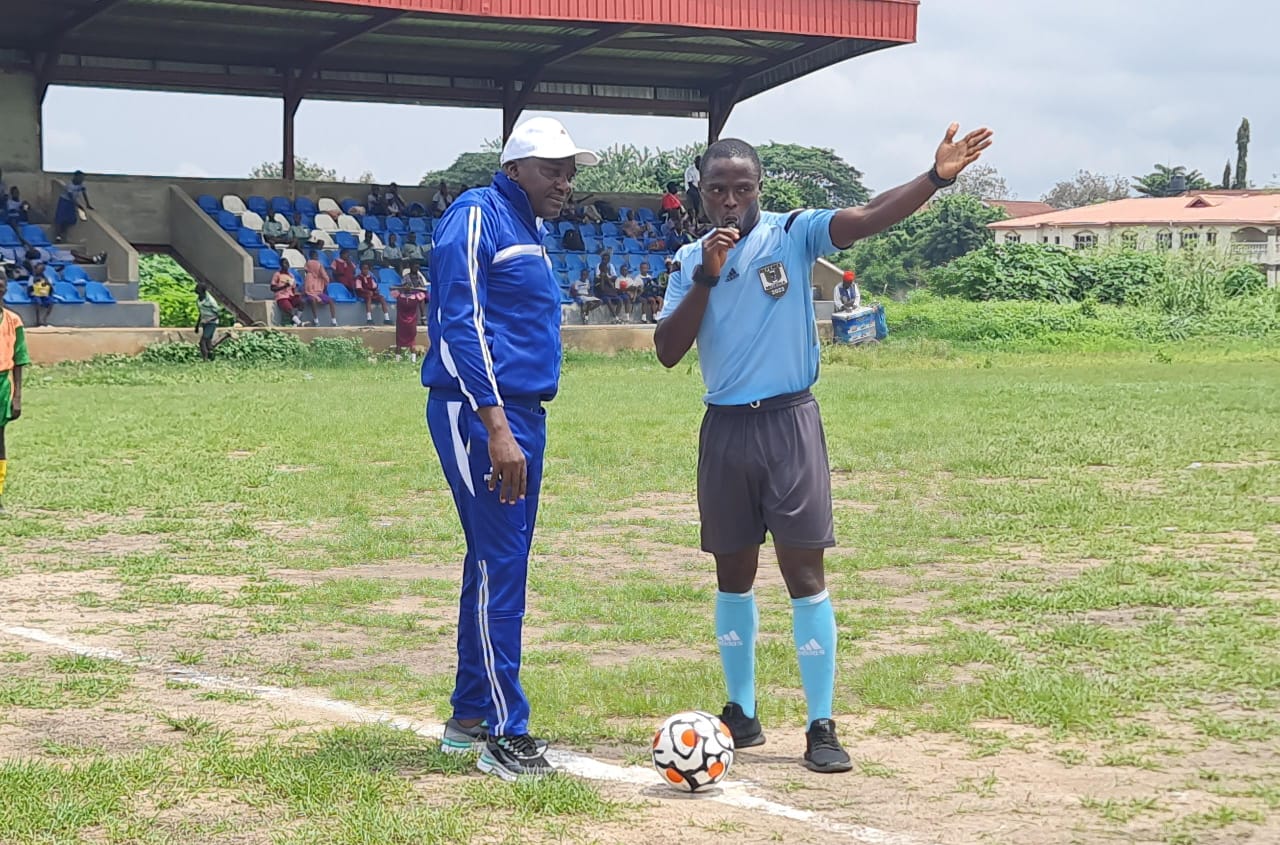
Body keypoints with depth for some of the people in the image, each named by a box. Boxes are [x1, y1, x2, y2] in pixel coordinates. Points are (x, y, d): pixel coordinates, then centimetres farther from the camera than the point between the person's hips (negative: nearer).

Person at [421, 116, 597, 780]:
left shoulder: (527, 230, 19)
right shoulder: (477, 217, -9)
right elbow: (461, 324, -18)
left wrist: (520, 426, 17)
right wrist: (496, 427, -24)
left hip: (519, 413, 10)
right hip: (479, 414, -10)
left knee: (498, 564, 13)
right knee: (500, 565, -10)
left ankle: (470, 717, 22)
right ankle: (505, 736, -7)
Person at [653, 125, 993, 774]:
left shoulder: (793, 234, -4)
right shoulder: (690, 260, 7)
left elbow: (865, 219, -20)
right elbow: (667, 351, -2)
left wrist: (936, 178, -36)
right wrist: (706, 277, -13)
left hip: (789, 424, -4)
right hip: (724, 428, 4)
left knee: (805, 575, -5)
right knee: (733, 577, 12)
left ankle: (821, 728, -1)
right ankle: (742, 714, 25)